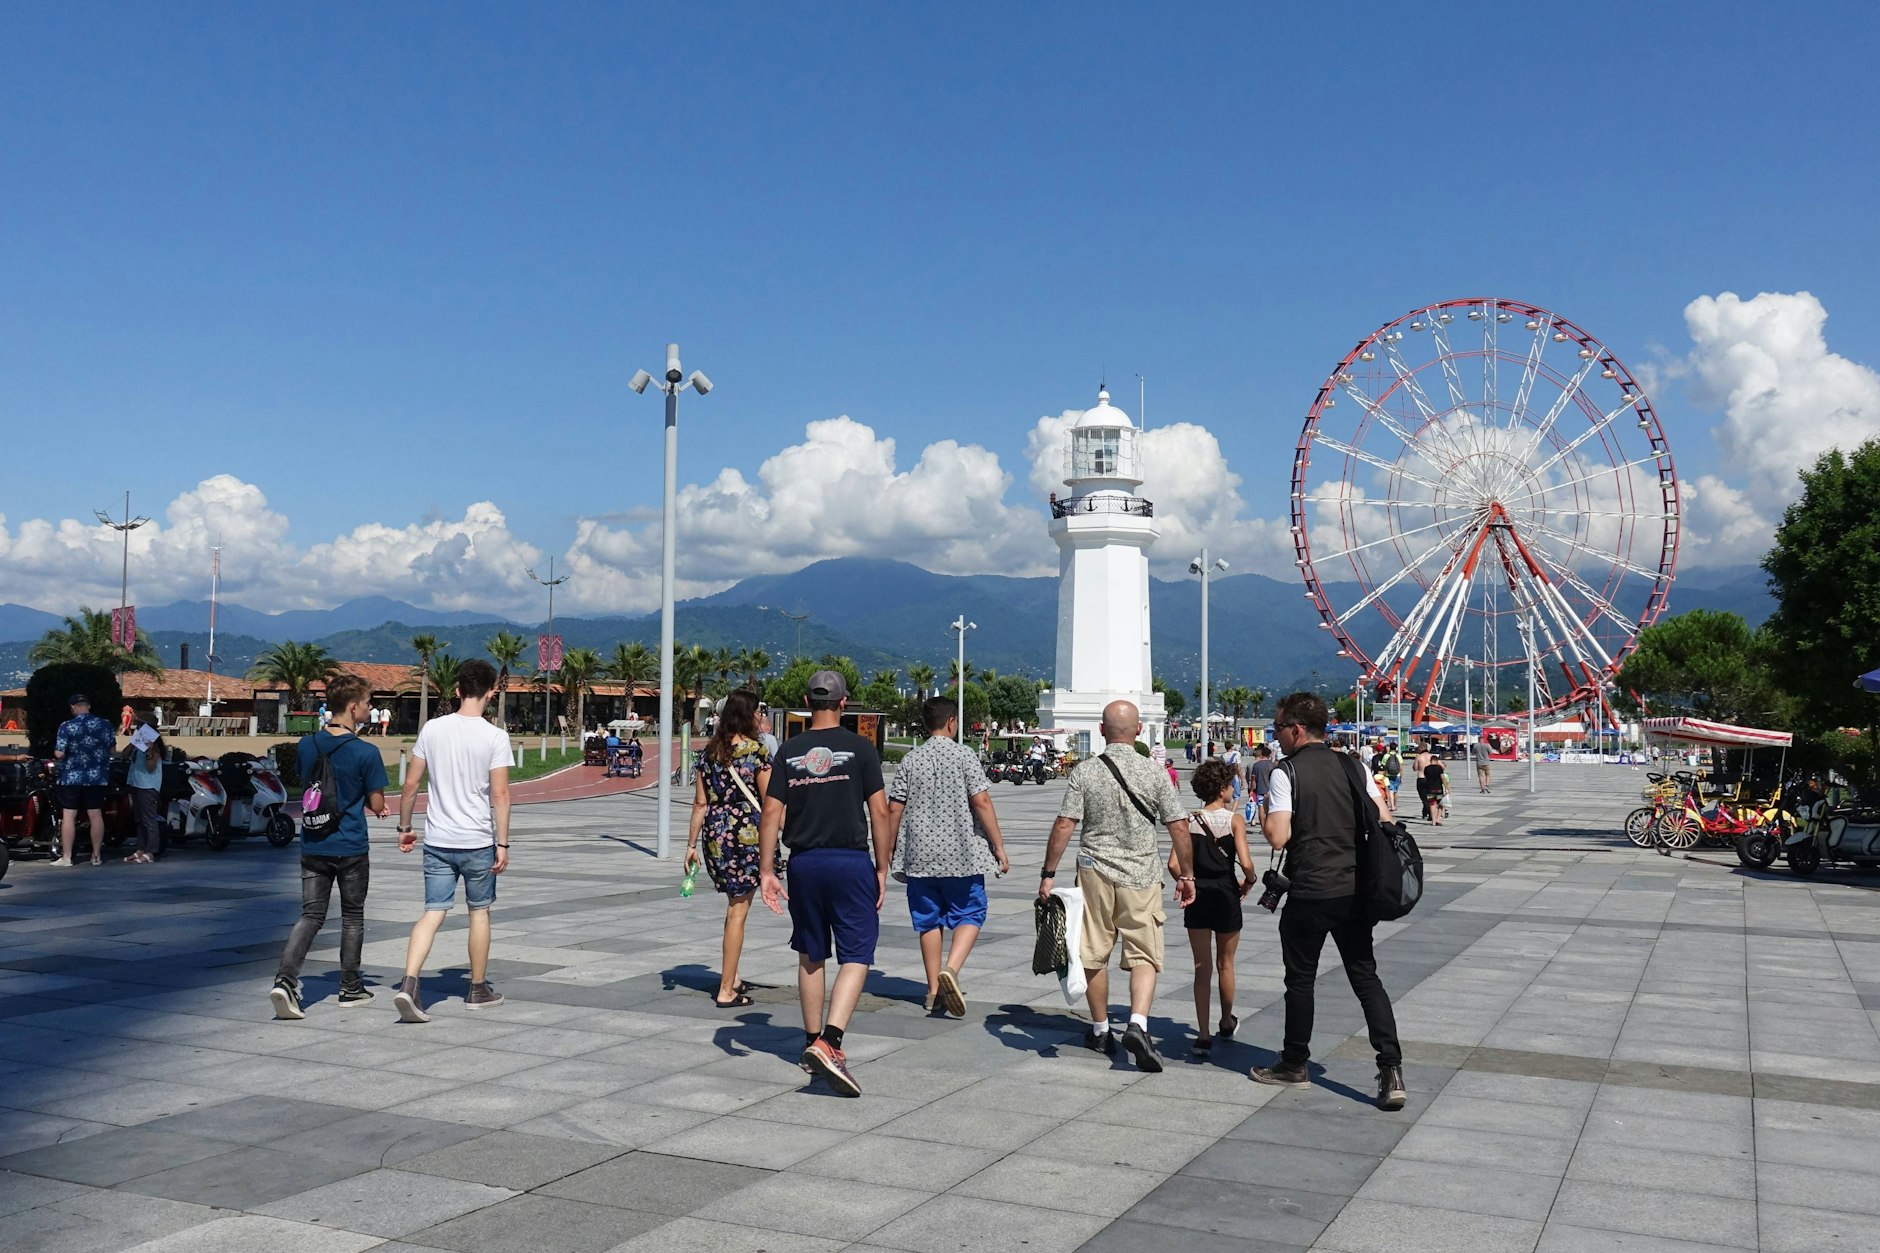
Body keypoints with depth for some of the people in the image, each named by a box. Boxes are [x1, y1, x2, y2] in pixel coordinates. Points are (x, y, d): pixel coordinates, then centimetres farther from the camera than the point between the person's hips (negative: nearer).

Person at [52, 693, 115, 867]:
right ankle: (97, 856, 11)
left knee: (68, 816, 2)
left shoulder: (66, 726, -10)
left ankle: (66, 857, 2)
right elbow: (112, 748, 6)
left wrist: (56, 755, 10)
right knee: (96, 815, 8)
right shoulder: (104, 724, -2)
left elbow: (59, 754, -13)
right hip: (96, 777, 3)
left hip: (71, 777, -3)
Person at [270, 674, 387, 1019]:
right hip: (351, 848, -4)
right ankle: (350, 988, 21)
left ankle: (285, 978, -11)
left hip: (313, 846, 4)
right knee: (352, 916, 12)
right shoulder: (366, 753, -15)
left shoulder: (307, 745, 1)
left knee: (311, 916, 8)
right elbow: (377, 805, -10)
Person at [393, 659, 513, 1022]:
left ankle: (408, 983, -13)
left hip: (437, 840, 3)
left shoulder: (432, 729, 0)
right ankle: (478, 989, 24)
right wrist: (502, 843, -7)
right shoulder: (494, 736, -10)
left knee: (433, 913, 5)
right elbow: (500, 794, -12)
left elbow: (410, 785, 3)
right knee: (479, 911, 13)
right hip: (478, 842, -2)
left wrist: (404, 827, 15)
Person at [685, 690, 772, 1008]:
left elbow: (700, 803, 7)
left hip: (715, 834, 6)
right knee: (738, 910, 2)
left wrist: (692, 844, 11)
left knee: (736, 902, 22)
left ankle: (731, 978, 28)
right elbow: (770, 803, -9)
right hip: (747, 832, -6)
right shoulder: (756, 751, -10)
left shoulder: (709, 752, 6)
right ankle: (726, 991, 6)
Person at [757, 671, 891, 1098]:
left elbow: (771, 813, 0)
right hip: (850, 861, -3)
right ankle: (830, 1042, -18)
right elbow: (879, 811, -7)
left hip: (804, 863, 4)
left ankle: (812, 1043, 26)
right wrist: (882, 869, 1)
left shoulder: (789, 751, 4)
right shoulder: (860, 749, -4)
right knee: (856, 956, -2)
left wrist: (766, 871, 3)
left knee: (810, 956, 17)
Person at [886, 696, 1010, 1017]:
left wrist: (888, 851, 14)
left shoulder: (910, 760, 4)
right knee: (969, 914, 7)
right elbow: (981, 802, -11)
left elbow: (894, 809, 3)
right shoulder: (964, 756, -5)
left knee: (929, 920, 12)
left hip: (919, 854, 3)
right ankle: (951, 969, -15)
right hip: (961, 852, -3)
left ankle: (934, 989, 16)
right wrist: (998, 846, -5)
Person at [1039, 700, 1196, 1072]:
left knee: (1094, 955, 13)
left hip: (1095, 872, 0)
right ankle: (1138, 1024, -16)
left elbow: (1064, 825, -8)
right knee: (1144, 955, 4)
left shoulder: (1084, 773, -5)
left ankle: (1101, 1031, 24)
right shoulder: (1154, 773, -3)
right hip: (1141, 875, 0)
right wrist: (1186, 875, 8)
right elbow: (1179, 827, -2)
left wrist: (1048, 873, -1)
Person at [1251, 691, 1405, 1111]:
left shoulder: (1286, 773, -10)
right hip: (1355, 890, 5)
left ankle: (1295, 1065, 23)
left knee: (1300, 979, 10)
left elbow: (1278, 837, -17)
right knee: (1366, 976, 8)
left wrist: (1264, 815, 3)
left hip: (1309, 894, -5)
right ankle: (1391, 1069, -2)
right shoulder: (1352, 766, 6)